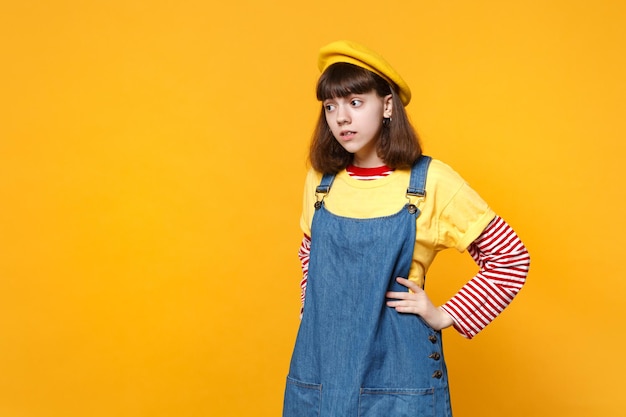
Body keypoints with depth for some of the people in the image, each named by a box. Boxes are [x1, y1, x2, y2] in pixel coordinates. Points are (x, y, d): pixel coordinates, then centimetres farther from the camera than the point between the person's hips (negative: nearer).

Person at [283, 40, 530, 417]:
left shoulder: (431, 180, -10)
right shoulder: (321, 180, 2)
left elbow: (511, 259, -5)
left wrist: (445, 316, -7)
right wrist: (312, 307, 11)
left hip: (396, 370, -3)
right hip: (320, 365, 4)